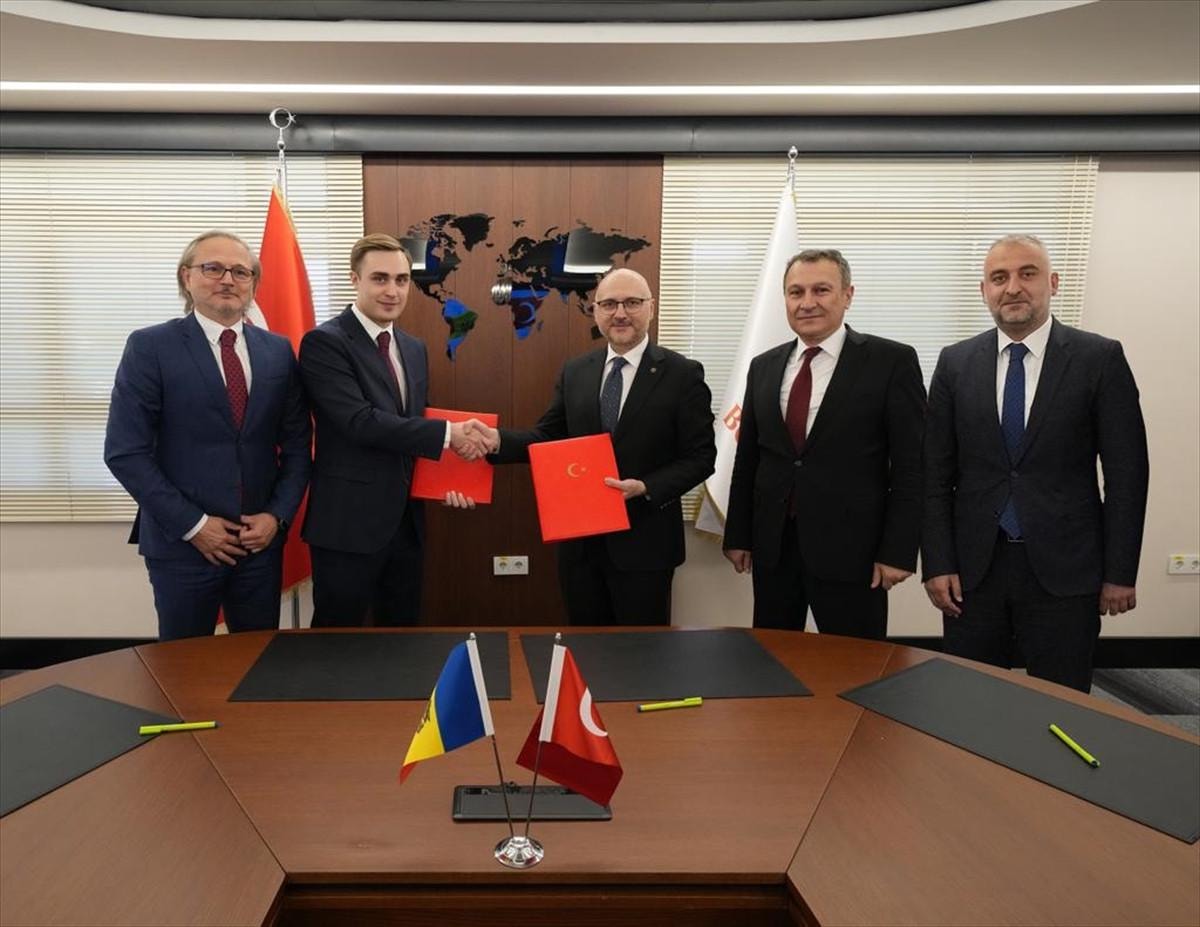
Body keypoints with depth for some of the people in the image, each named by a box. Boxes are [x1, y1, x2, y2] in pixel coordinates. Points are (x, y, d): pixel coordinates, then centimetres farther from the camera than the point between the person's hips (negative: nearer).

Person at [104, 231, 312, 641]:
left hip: (262, 540, 3)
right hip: (182, 543, -3)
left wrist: (278, 515, -6)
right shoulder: (150, 347, -6)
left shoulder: (278, 350, 5)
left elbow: (297, 444, 7)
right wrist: (192, 524, -13)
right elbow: (125, 452, -10)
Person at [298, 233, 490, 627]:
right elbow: (360, 422, -23)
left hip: (405, 520, 7)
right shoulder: (324, 342, -12)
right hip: (348, 524, -7)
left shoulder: (415, 349, 12)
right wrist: (448, 433, -20)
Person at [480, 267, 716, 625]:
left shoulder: (682, 374, -7)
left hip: (644, 541, -4)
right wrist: (498, 439, -13)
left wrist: (646, 488, -21)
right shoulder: (574, 371, 7)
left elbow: (701, 457, -7)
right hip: (579, 539, 4)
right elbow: (548, 436, 6)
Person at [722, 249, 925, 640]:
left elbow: (911, 464, -7)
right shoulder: (764, 367, 10)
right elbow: (747, 458, 12)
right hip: (771, 547, 4)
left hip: (850, 548, -4)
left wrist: (898, 551, -12)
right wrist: (737, 535, 10)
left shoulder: (892, 361, -4)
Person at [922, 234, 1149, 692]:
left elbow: (1126, 473, -1)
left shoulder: (1100, 358, -2)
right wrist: (937, 564, -3)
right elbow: (936, 473, 2)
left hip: (1065, 568, -1)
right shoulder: (956, 363, 3)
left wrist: (1120, 572, -3)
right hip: (973, 567, 2)